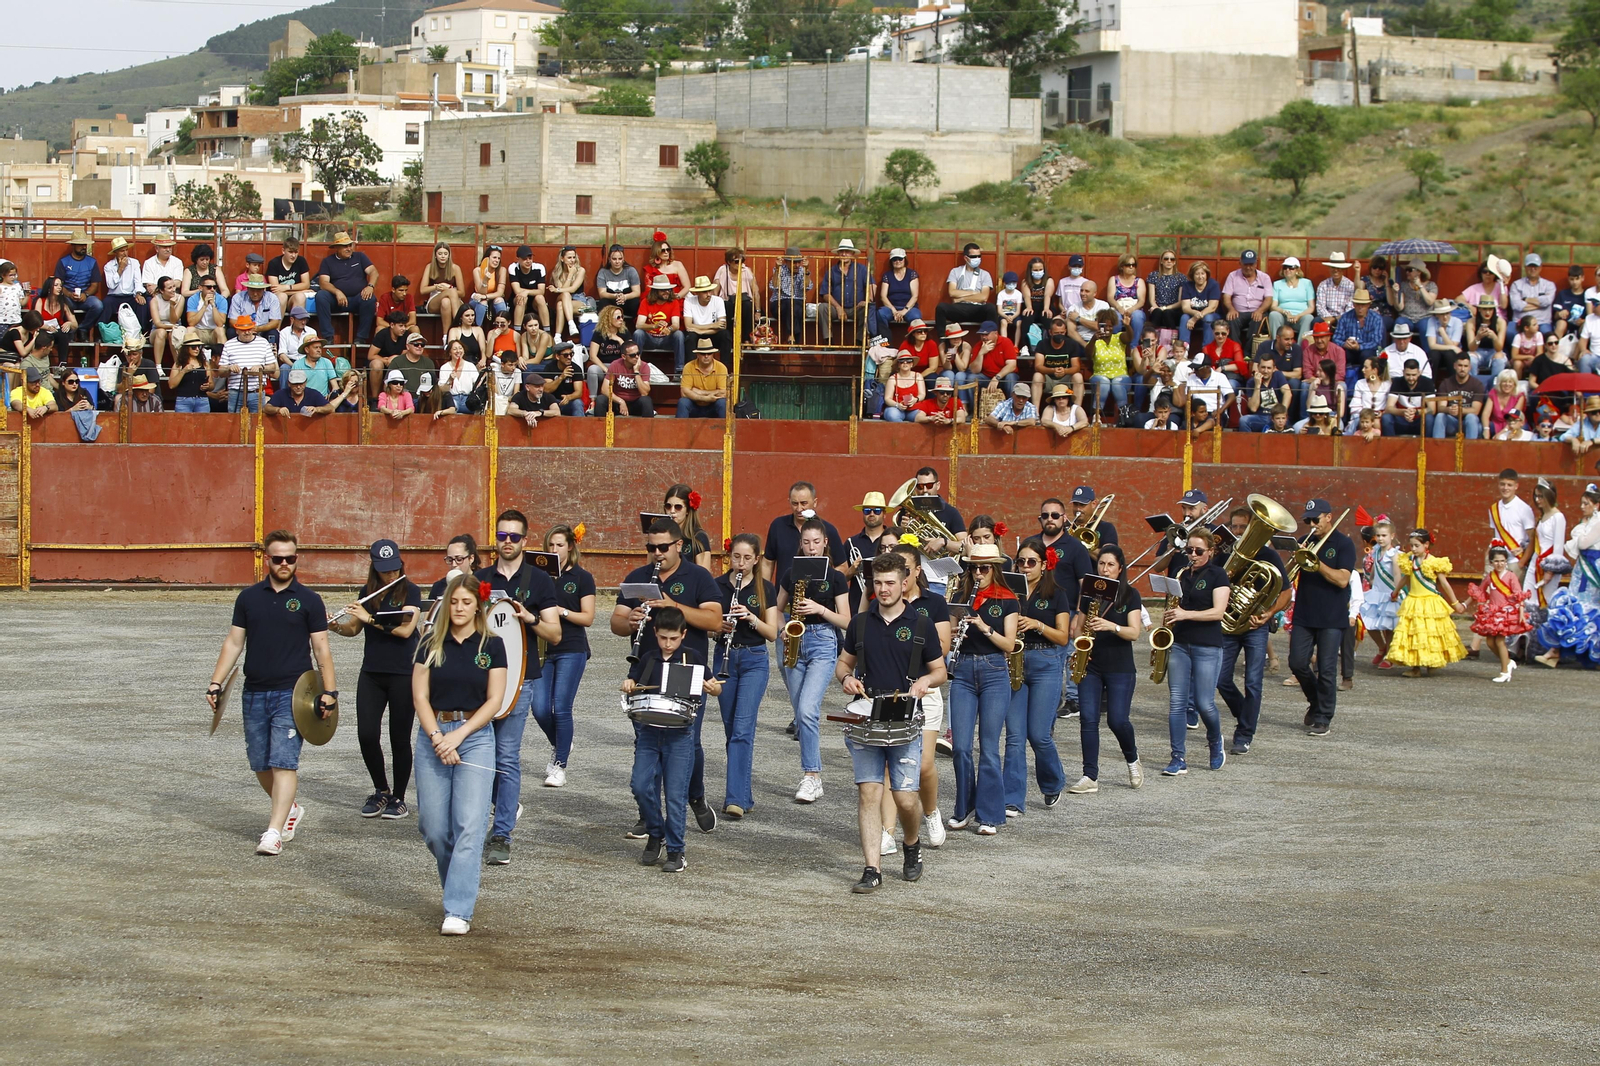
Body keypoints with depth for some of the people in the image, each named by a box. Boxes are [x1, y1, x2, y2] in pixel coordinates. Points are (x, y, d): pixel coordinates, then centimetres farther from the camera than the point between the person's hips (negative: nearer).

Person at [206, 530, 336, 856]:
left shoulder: (308, 600, 2)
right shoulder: (249, 598, 9)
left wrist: (329, 691, -4)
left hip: (291, 693, -4)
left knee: (283, 762, -12)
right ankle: (289, 810, 32)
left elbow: (321, 649, 2)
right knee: (260, 765, 9)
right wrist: (215, 684, 5)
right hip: (255, 693, 4)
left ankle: (274, 831, -13)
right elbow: (233, 643, 12)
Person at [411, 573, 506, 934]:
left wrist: (458, 735, -11)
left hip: (475, 738, -2)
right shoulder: (431, 646, 6)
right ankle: (462, 885, 29)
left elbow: (494, 700, -1)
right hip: (433, 735, 2)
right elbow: (420, 696, 2)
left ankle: (459, 911, -14)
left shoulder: (491, 646, 3)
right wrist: (437, 737, -11)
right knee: (434, 827, 1)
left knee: (469, 826, -12)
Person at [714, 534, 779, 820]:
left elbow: (772, 633, -2)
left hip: (754, 660, -3)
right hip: (725, 658, 3)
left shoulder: (765, 590, 0)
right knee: (731, 729, 8)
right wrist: (719, 626, -14)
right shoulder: (718, 586, 4)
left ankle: (736, 799, -20)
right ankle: (744, 792, 22)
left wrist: (750, 617, -19)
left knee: (743, 728, -14)